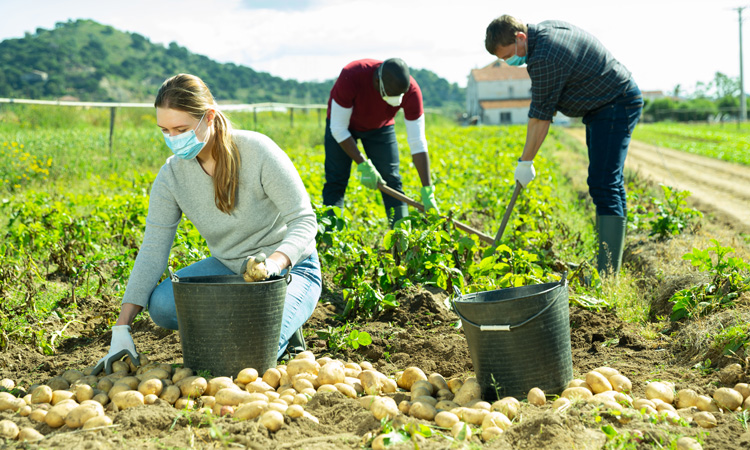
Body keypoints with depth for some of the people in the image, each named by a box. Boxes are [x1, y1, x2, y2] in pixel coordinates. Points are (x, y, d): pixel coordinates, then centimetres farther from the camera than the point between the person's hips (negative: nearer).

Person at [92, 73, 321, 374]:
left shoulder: (256, 151, -22)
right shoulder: (171, 176, -10)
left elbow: (304, 220, -21)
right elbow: (152, 250, -11)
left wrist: (275, 263, -43)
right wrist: (122, 328, -19)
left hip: (290, 267, -5)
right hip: (229, 268, 5)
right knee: (161, 304, -23)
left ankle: (281, 329, 7)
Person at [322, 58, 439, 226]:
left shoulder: (411, 91, -32)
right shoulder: (351, 77, -40)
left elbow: (418, 143, -26)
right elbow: (338, 129, -29)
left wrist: (427, 191, -30)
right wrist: (363, 165, -31)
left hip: (380, 127, 2)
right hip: (343, 124, -2)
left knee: (391, 181, -7)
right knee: (335, 182, -11)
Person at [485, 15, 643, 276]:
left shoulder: (545, 59, -26)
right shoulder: (544, 28, 5)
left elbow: (541, 116, -21)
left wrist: (525, 161, -13)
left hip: (616, 106, -11)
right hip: (603, 106, 11)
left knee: (604, 186, -17)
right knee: (608, 184, 12)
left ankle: (607, 275, -21)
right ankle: (611, 263, 18)